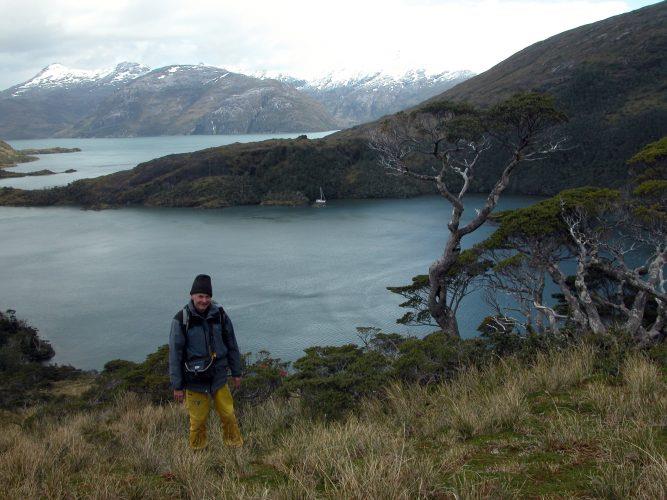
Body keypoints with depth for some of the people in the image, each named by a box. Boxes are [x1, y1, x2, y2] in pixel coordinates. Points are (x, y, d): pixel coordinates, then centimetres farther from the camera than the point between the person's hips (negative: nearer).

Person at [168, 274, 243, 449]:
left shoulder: (219, 314, -4)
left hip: (218, 377, 3)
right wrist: (177, 386, -7)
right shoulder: (181, 320, -14)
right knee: (198, 421, 6)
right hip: (195, 381, -3)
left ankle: (236, 447, 29)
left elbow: (231, 345, 7)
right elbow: (175, 354, -9)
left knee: (228, 415, 9)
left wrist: (236, 373, 10)